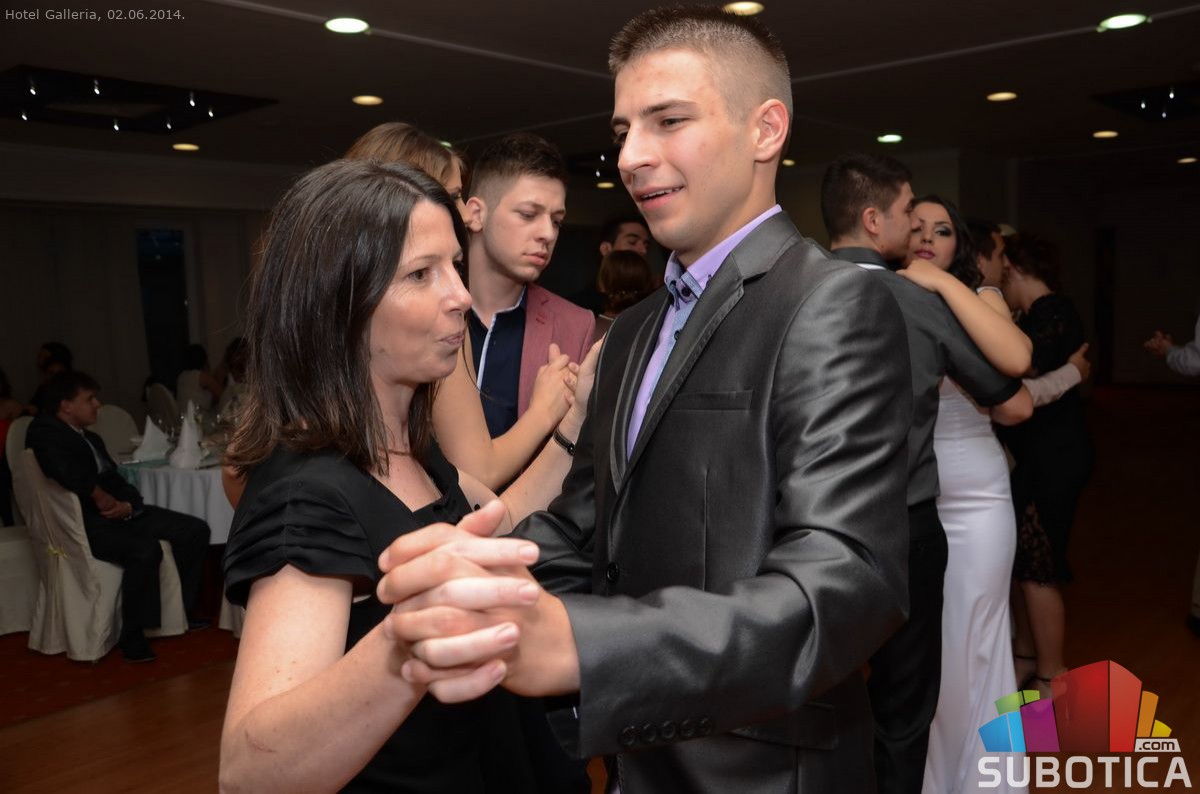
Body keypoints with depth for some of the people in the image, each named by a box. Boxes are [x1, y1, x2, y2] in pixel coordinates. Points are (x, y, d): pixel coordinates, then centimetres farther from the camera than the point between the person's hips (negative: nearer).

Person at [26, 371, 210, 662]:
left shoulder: (91, 438, 24)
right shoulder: (44, 432, -3)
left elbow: (115, 479, 14)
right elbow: (68, 471, -25)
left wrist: (128, 504, -8)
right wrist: (100, 497, -13)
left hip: (115, 512, 9)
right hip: (82, 521, -9)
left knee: (195, 530, -4)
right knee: (145, 549, -34)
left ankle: (183, 609, 11)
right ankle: (132, 637, -19)